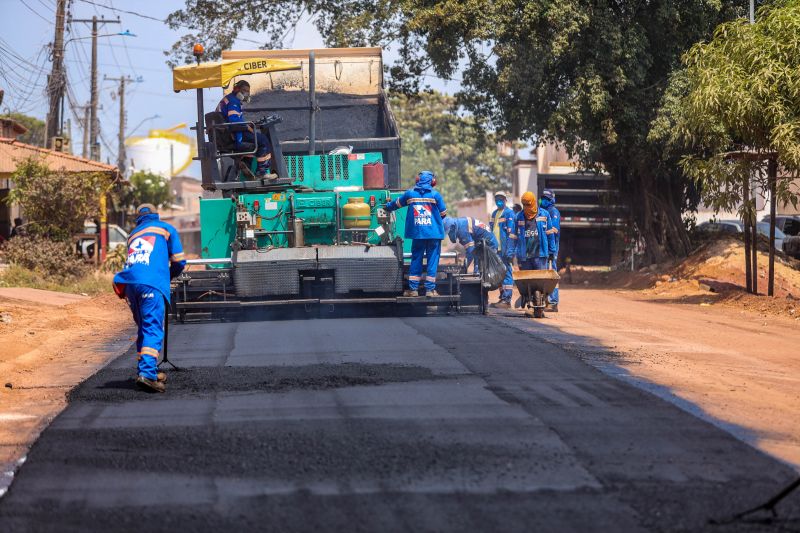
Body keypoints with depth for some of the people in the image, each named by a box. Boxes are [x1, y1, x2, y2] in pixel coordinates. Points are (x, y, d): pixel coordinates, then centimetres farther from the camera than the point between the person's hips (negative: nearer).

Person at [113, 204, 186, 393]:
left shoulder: (133, 234, 33)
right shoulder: (166, 229, 20)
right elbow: (179, 261, 15)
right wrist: (170, 275, 35)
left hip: (129, 283, 5)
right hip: (152, 283, -5)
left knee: (143, 328, 18)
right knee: (153, 328, -12)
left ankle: (149, 371, 21)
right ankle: (147, 373, -28)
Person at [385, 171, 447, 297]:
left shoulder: (410, 194, 3)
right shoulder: (435, 195, -4)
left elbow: (397, 203, 20)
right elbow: (443, 213, 2)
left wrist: (388, 207, 41)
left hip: (417, 233, 2)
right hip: (434, 233, -2)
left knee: (416, 260, 9)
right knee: (432, 260, 3)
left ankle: (413, 289, 7)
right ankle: (430, 289, 0)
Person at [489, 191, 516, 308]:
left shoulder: (509, 213, -6)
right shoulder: (494, 213, 18)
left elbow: (511, 233, -12)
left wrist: (510, 251, -18)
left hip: (505, 249, -8)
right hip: (496, 249, 8)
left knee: (507, 273, -7)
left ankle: (507, 299, -8)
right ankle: (502, 297, 16)